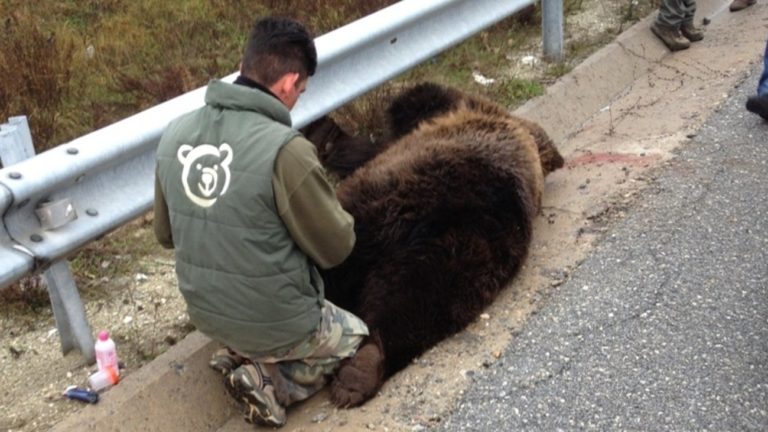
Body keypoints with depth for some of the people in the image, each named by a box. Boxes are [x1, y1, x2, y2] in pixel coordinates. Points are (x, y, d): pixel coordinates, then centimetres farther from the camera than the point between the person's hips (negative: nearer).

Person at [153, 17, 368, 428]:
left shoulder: (174, 134, -7)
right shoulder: (285, 150, -28)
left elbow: (166, 234, 6)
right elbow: (336, 247, -14)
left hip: (207, 315, 7)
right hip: (276, 323, -7)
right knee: (356, 339, 24)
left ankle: (240, 354, 12)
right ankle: (270, 382, 2)